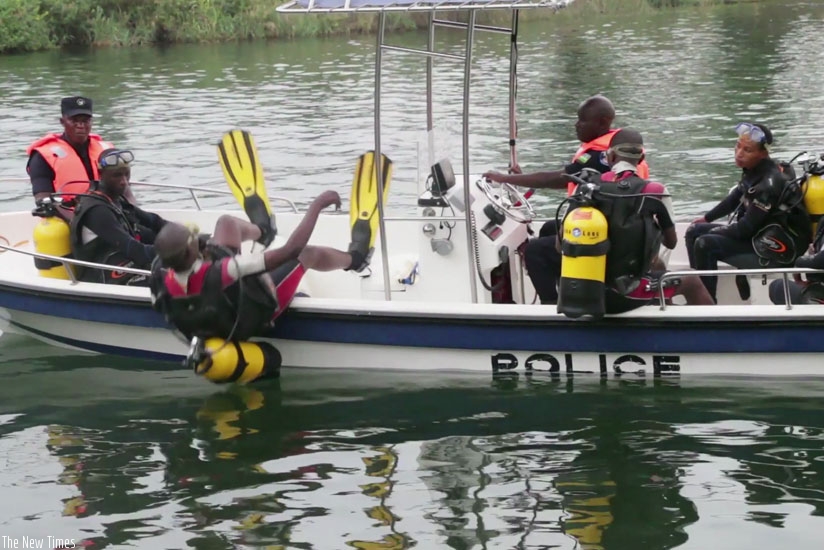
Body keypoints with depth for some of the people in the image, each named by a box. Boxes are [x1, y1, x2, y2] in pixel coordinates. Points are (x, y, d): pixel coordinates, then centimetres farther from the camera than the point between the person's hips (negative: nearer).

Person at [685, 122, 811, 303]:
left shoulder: (770, 183, -27)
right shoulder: (753, 170, -1)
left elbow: (747, 229, -24)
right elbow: (735, 198, 19)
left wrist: (716, 231, -9)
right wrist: (707, 218, 21)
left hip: (775, 249, -10)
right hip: (756, 233, 10)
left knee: (705, 245, -23)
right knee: (694, 232, 10)